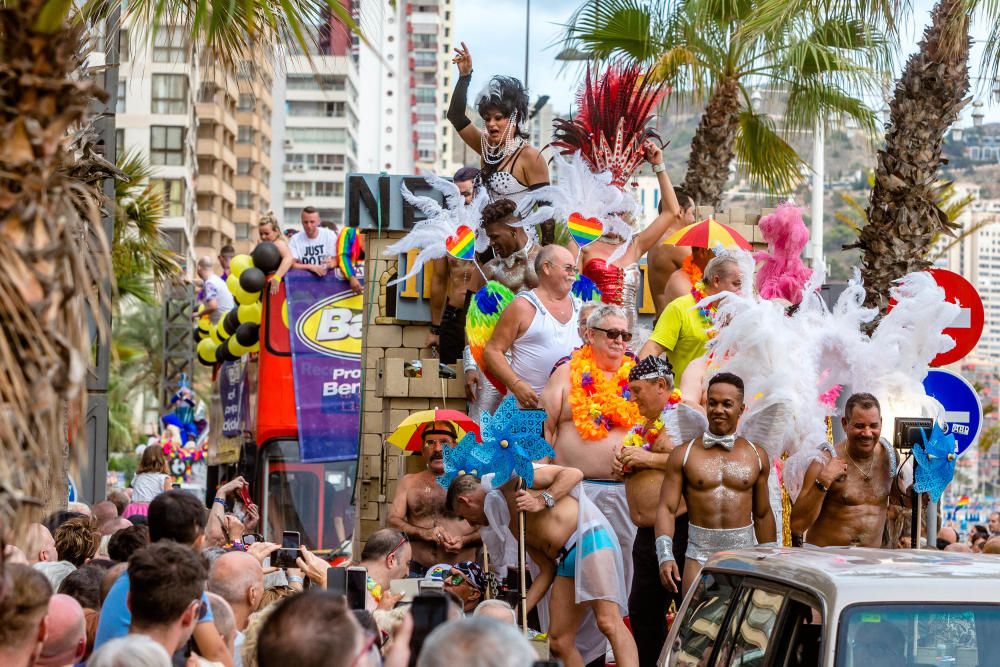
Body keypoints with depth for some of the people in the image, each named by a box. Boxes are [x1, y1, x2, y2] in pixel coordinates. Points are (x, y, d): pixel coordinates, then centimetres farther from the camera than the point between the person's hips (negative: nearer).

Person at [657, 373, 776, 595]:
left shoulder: (756, 456, 10)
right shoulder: (684, 455, 5)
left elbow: (763, 514, 16)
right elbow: (667, 509, 0)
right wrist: (665, 556, -14)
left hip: (743, 556, 1)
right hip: (700, 554, -1)